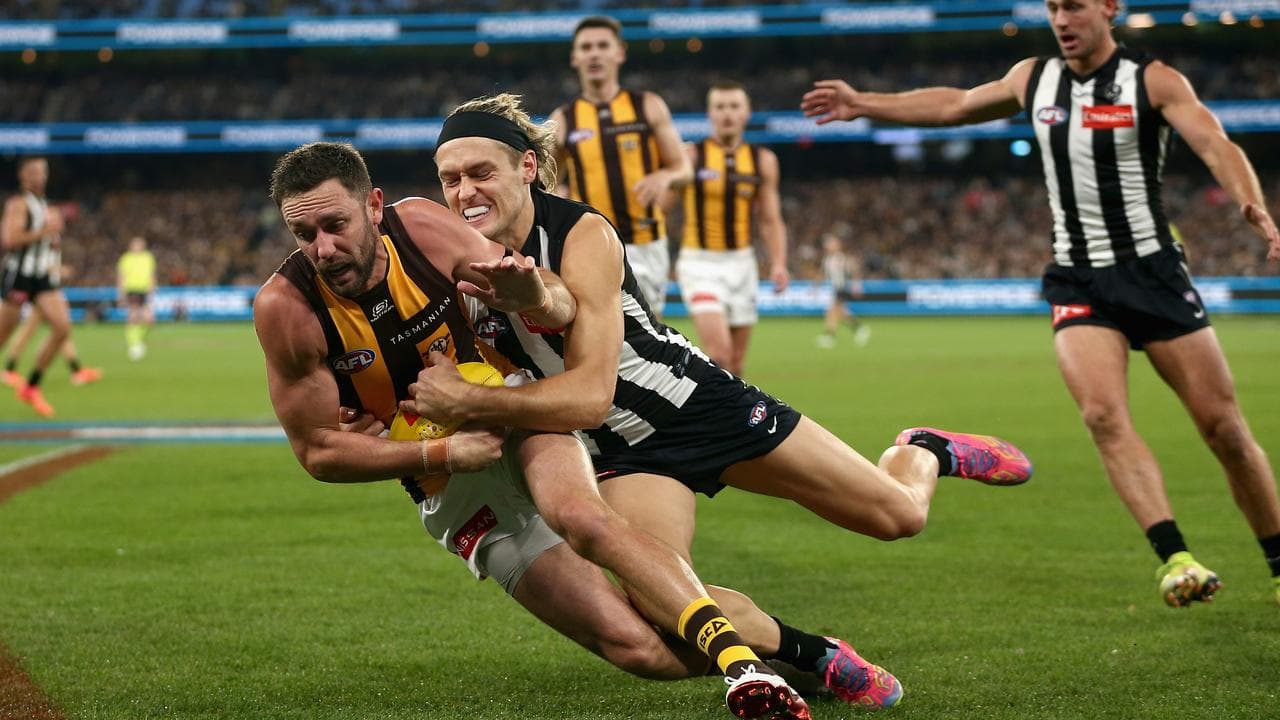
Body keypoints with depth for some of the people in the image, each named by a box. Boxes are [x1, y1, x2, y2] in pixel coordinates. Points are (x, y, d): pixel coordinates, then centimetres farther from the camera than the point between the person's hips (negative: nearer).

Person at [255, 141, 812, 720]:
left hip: (514, 413, 0)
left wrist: (539, 300, -36)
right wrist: (441, 454, -21)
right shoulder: (286, 307, -20)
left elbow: (565, 306, -11)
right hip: (449, 484, 0)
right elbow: (319, 450, -12)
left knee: (580, 516, -37)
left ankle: (738, 658, -40)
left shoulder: (423, 228, -18)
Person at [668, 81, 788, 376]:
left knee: (736, 363, 8)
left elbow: (770, 221, 9)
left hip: (741, 263, 4)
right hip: (699, 262, -4)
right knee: (719, 352, -21)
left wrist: (778, 263, -5)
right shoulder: (690, 155, -4)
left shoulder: (763, 160, 6)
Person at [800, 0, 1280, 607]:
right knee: (1103, 414, -22)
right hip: (1076, 280, 3)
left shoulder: (1153, 81, -5)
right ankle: (1174, 558, -26)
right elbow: (954, 105, 27)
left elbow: (1216, 146, -20)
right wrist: (862, 103, 31)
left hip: (1152, 271, -3)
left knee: (1223, 426, -4)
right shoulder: (1033, 79, 10)